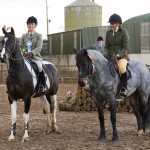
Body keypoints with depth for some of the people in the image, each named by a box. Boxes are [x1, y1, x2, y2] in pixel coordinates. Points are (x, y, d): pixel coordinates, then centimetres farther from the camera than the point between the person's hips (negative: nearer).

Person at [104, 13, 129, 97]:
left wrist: (118, 55, -23)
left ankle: (124, 88, -25)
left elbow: (125, 48, -9)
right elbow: (106, 46, 12)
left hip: (122, 55, -6)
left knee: (122, 67, -35)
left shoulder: (124, 32, -5)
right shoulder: (108, 33, 10)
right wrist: (106, 54, -9)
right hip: (110, 56, 6)